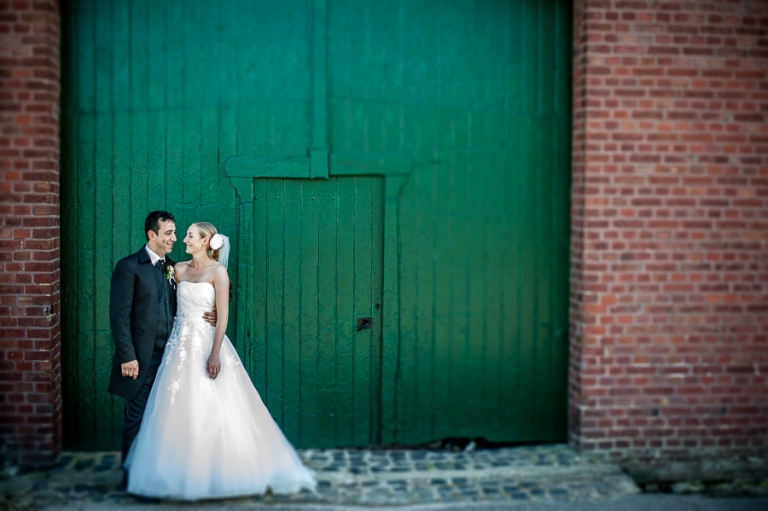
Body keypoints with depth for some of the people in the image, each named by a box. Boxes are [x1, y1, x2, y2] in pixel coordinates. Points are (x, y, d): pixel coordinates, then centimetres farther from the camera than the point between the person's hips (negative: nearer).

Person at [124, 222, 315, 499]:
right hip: (181, 344, 6)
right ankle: (183, 472, 18)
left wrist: (215, 354, -19)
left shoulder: (217, 271, -7)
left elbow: (223, 315, -12)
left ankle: (218, 472, 11)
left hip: (207, 343, -6)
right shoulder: (179, 269, 10)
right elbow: (175, 304, 16)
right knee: (179, 411, 7)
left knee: (213, 411, -2)